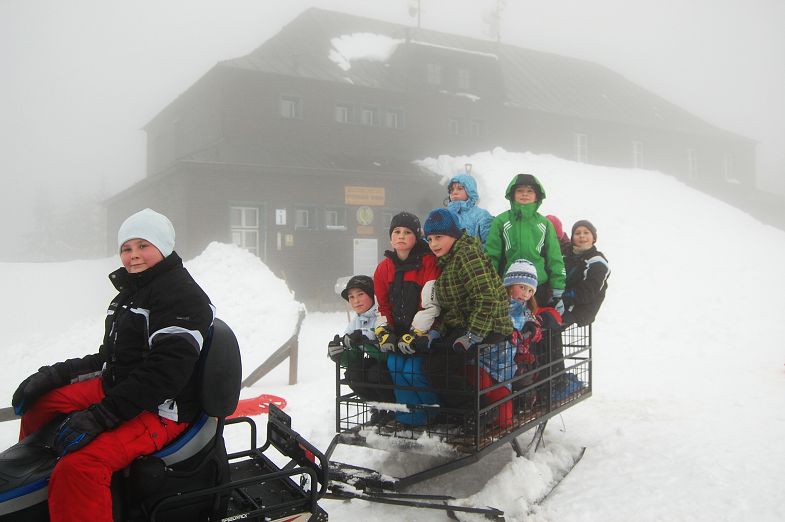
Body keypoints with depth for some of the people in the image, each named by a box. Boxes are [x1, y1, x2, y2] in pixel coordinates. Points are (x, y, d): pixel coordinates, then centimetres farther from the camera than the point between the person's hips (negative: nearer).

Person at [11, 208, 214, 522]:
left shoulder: (182, 295, -15)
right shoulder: (129, 293, 17)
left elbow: (165, 371, -26)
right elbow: (110, 358, 22)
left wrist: (100, 416, -30)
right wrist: (55, 374, 8)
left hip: (161, 409, -10)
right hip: (116, 389, 10)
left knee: (78, 467, -31)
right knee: (38, 400, 18)